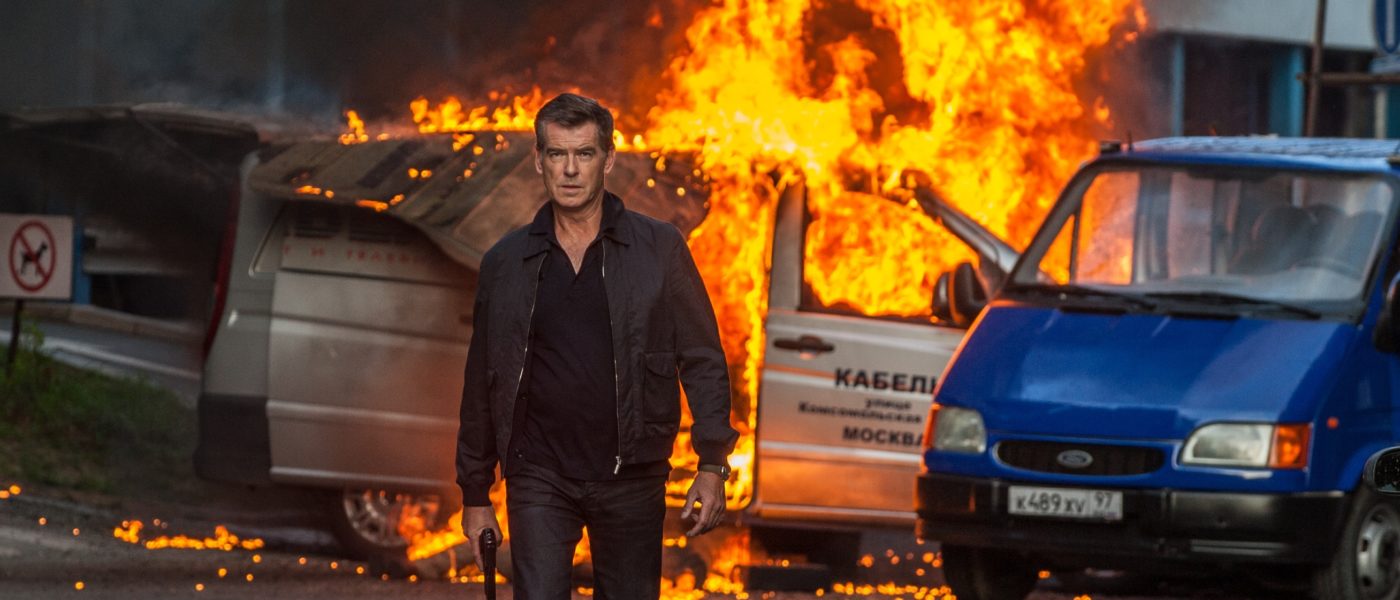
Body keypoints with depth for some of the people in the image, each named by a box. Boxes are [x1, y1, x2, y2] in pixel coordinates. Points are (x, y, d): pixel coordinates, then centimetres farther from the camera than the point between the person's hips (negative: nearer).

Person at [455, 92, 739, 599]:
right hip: (539, 481, 0)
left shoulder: (658, 249, 1)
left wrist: (712, 466, -8)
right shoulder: (506, 263, 6)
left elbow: (702, 361, 1)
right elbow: (481, 385, 12)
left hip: (630, 479, 0)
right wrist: (475, 494, 12)